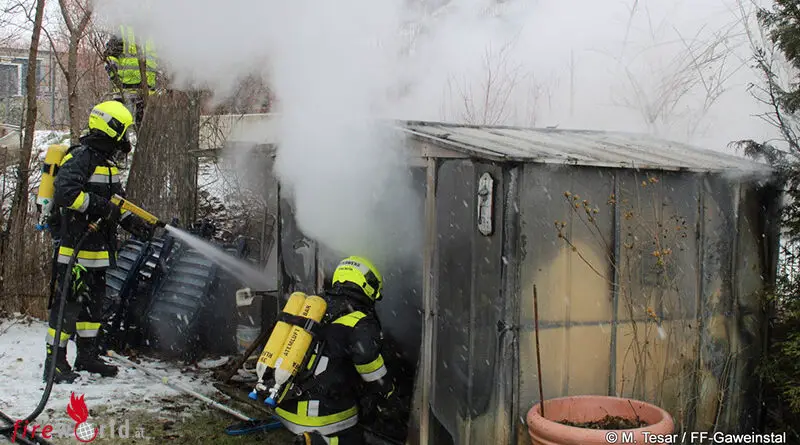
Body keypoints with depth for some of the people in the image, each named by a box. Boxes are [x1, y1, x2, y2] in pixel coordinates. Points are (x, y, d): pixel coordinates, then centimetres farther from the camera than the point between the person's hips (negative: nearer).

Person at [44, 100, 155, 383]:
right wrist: (101, 206, -25)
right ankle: (55, 361, 3)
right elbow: (65, 193, -29)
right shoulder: (80, 158, -15)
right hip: (75, 248, -10)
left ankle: (87, 356, 27)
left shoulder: (106, 162, 17)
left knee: (94, 303, 16)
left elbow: (116, 199, 23)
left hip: (98, 250, 10)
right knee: (69, 304, -5)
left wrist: (133, 222, 10)